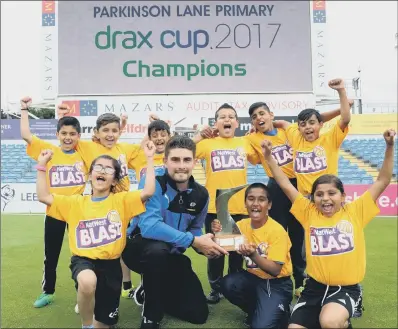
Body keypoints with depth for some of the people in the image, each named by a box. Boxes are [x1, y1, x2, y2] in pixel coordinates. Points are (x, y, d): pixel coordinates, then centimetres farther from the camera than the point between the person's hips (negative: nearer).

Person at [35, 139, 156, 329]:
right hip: (83, 260, 0)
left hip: (110, 263, 1)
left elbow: (148, 192, -15)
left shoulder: (122, 200, -1)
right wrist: (42, 165, -3)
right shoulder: (75, 202, 5)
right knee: (88, 281, -39)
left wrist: (149, 159, -17)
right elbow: (44, 197, 0)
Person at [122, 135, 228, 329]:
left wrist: (204, 244, -16)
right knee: (158, 249, -41)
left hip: (172, 255, 5)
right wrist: (193, 241, -35)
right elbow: (149, 226, -35)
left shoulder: (200, 194, -6)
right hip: (141, 249, -5)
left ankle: (149, 293, 27)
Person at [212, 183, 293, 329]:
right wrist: (219, 233, -23)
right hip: (254, 278, 5)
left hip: (276, 283, -5)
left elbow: (275, 270, -22)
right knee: (228, 284, -25)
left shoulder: (277, 231, -19)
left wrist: (253, 255, -38)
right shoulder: (242, 225, -4)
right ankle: (256, 311, 5)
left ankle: (281, 312, 11)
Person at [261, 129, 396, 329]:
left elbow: (382, 182, -3)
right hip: (315, 286, 3)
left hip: (346, 288, -3)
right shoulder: (308, 213, 1)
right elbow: (286, 185, 0)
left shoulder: (355, 212, -2)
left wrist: (389, 147, -11)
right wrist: (268, 157, -6)